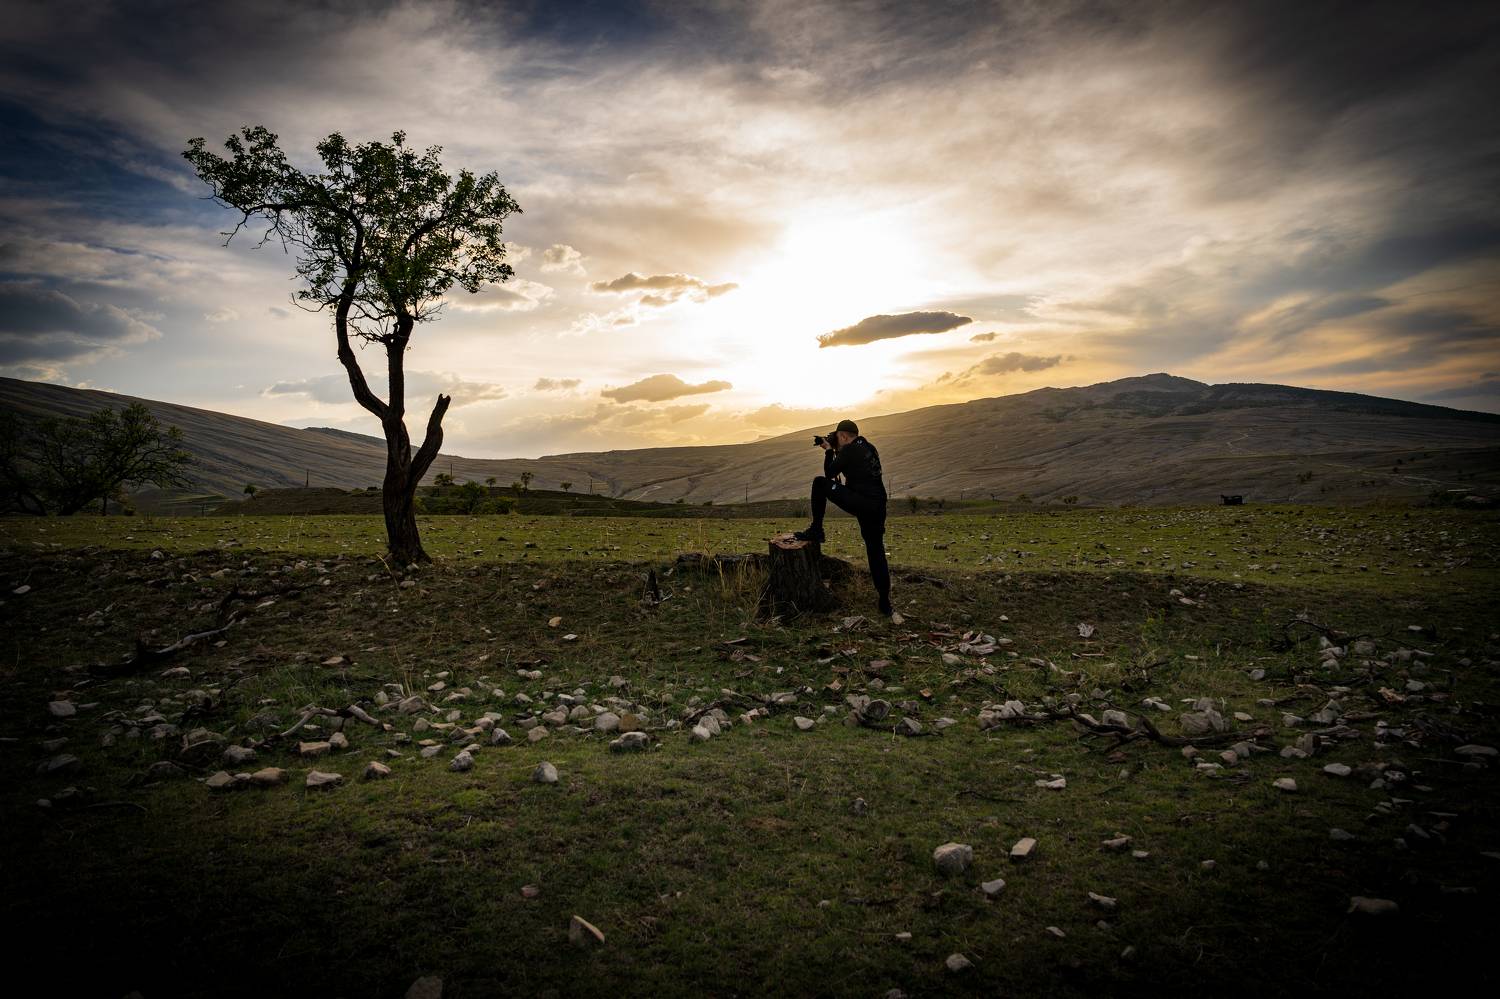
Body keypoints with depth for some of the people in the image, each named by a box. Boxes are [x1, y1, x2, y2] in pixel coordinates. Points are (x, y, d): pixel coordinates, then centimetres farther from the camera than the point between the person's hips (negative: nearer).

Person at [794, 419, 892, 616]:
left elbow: (829, 473, 1)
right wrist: (834, 451, 28)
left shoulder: (849, 450, -6)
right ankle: (885, 602, 14)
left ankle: (816, 531, 9)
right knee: (876, 553, 14)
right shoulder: (869, 448, 19)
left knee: (820, 483, 7)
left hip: (858, 502, -8)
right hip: (878, 507, 8)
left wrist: (829, 451, 14)